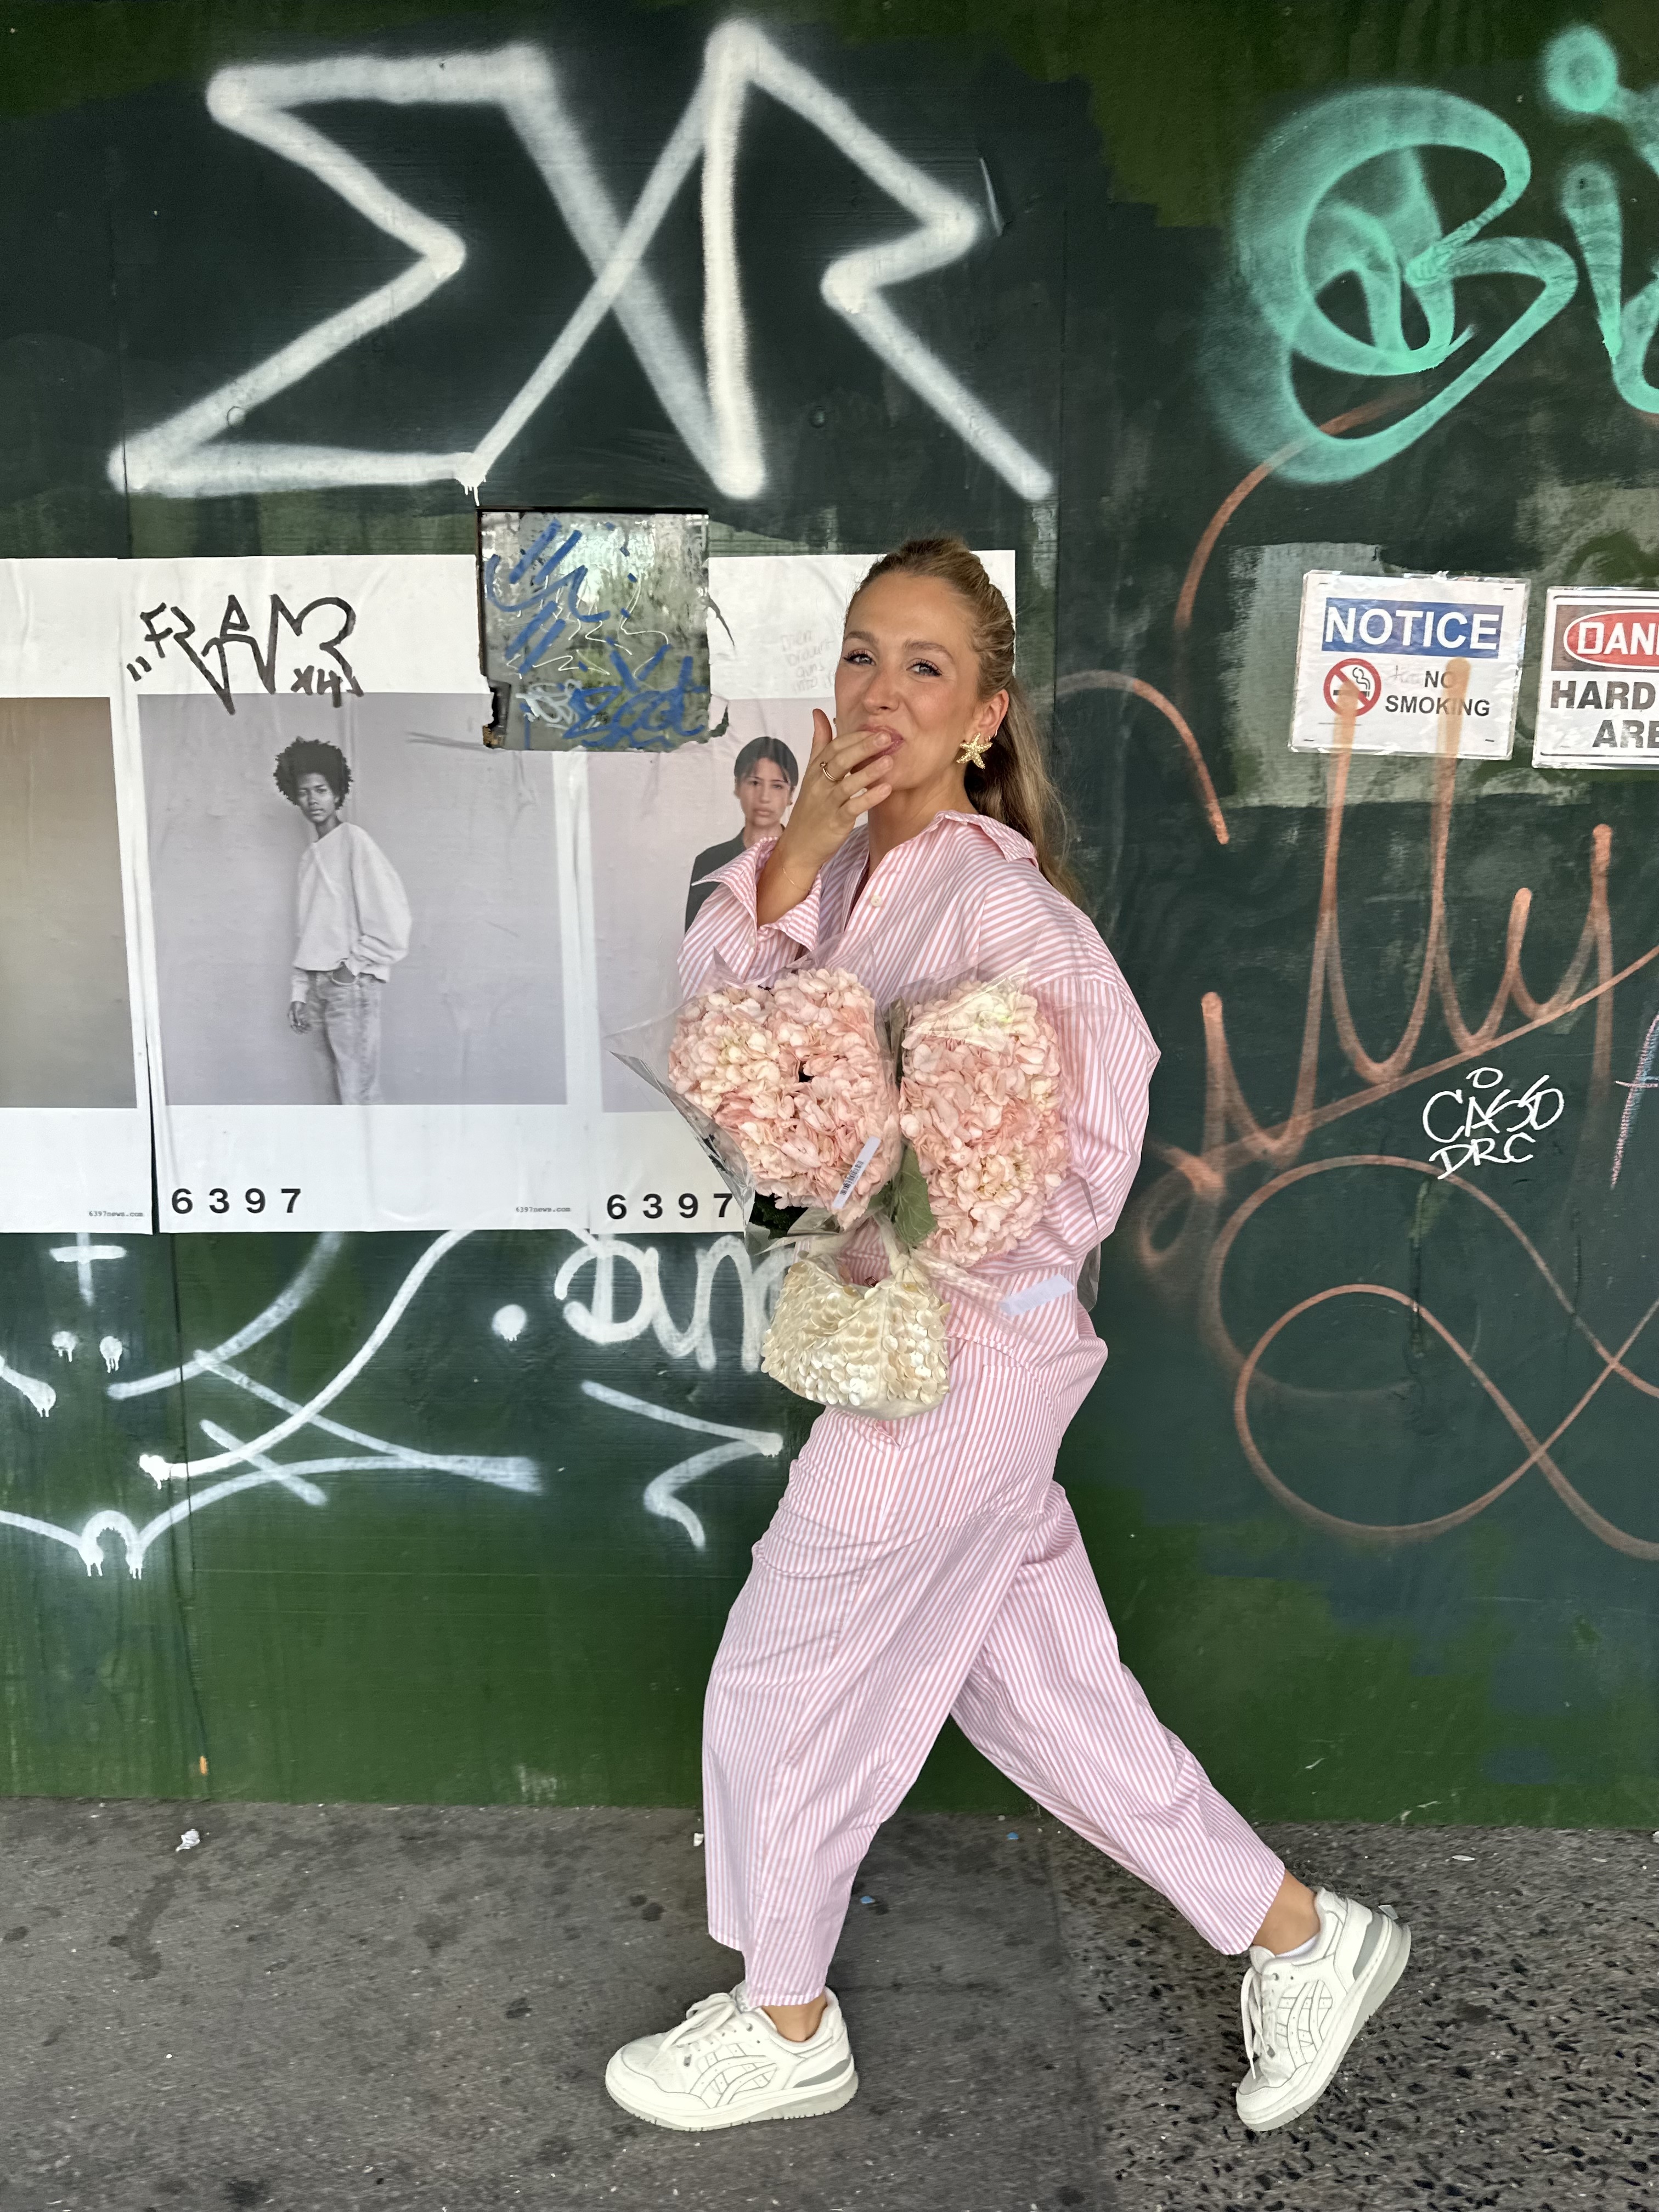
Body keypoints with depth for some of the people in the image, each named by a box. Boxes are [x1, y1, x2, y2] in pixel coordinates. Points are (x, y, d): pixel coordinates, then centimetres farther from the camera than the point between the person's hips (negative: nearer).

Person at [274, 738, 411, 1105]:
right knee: (341, 1088, 7)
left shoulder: (354, 840, -5)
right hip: (319, 984, 7)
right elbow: (307, 932, 18)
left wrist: (356, 965, -10)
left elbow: (391, 914, -13)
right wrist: (300, 992, 12)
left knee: (357, 1094, -9)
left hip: (351, 983, -7)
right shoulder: (309, 856, 17)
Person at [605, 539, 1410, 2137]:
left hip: (960, 1357, -8)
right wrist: (794, 848, -16)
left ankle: (784, 2030, 35)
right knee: (1034, 1685, 18)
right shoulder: (850, 866, 4)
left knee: (784, 1686, 9)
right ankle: (1299, 1935, 36)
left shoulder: (994, 896, -21)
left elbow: (1099, 1118, -22)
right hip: (902, 1337, 8)